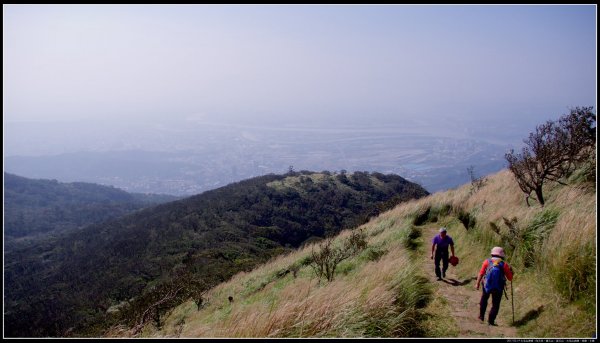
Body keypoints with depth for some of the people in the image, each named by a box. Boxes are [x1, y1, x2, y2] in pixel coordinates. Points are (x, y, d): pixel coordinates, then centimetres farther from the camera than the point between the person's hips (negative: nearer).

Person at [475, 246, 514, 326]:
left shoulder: (487, 262, -5)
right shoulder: (504, 264, -5)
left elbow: (481, 274, -8)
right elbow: (510, 278, -1)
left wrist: (478, 284, -1)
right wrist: (510, 271, 18)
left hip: (487, 286, 1)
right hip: (498, 288, -1)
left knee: (484, 300, 25)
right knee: (495, 305, 12)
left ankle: (482, 316, 27)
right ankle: (491, 320, 7)